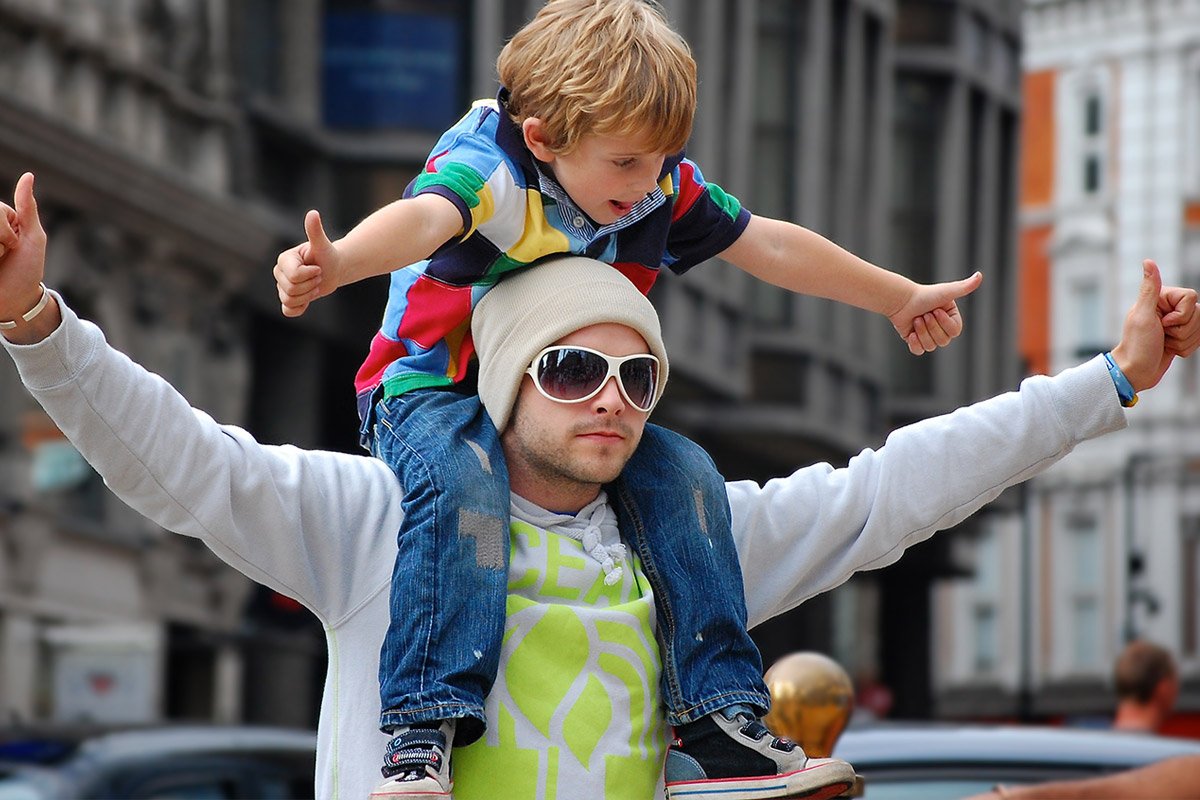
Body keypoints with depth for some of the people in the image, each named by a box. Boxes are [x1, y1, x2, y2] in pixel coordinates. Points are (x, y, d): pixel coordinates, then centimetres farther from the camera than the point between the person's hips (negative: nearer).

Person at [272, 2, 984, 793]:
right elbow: (426, 218, -49)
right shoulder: (488, 170, -25)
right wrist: (340, 261, -72)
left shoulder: (664, 188, -4)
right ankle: (424, 728, -40)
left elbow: (769, 245, 8)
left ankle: (721, 711, 1)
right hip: (435, 392, -6)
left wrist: (901, 298, 17)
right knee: (463, 485, -36)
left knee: (680, 477, -10)